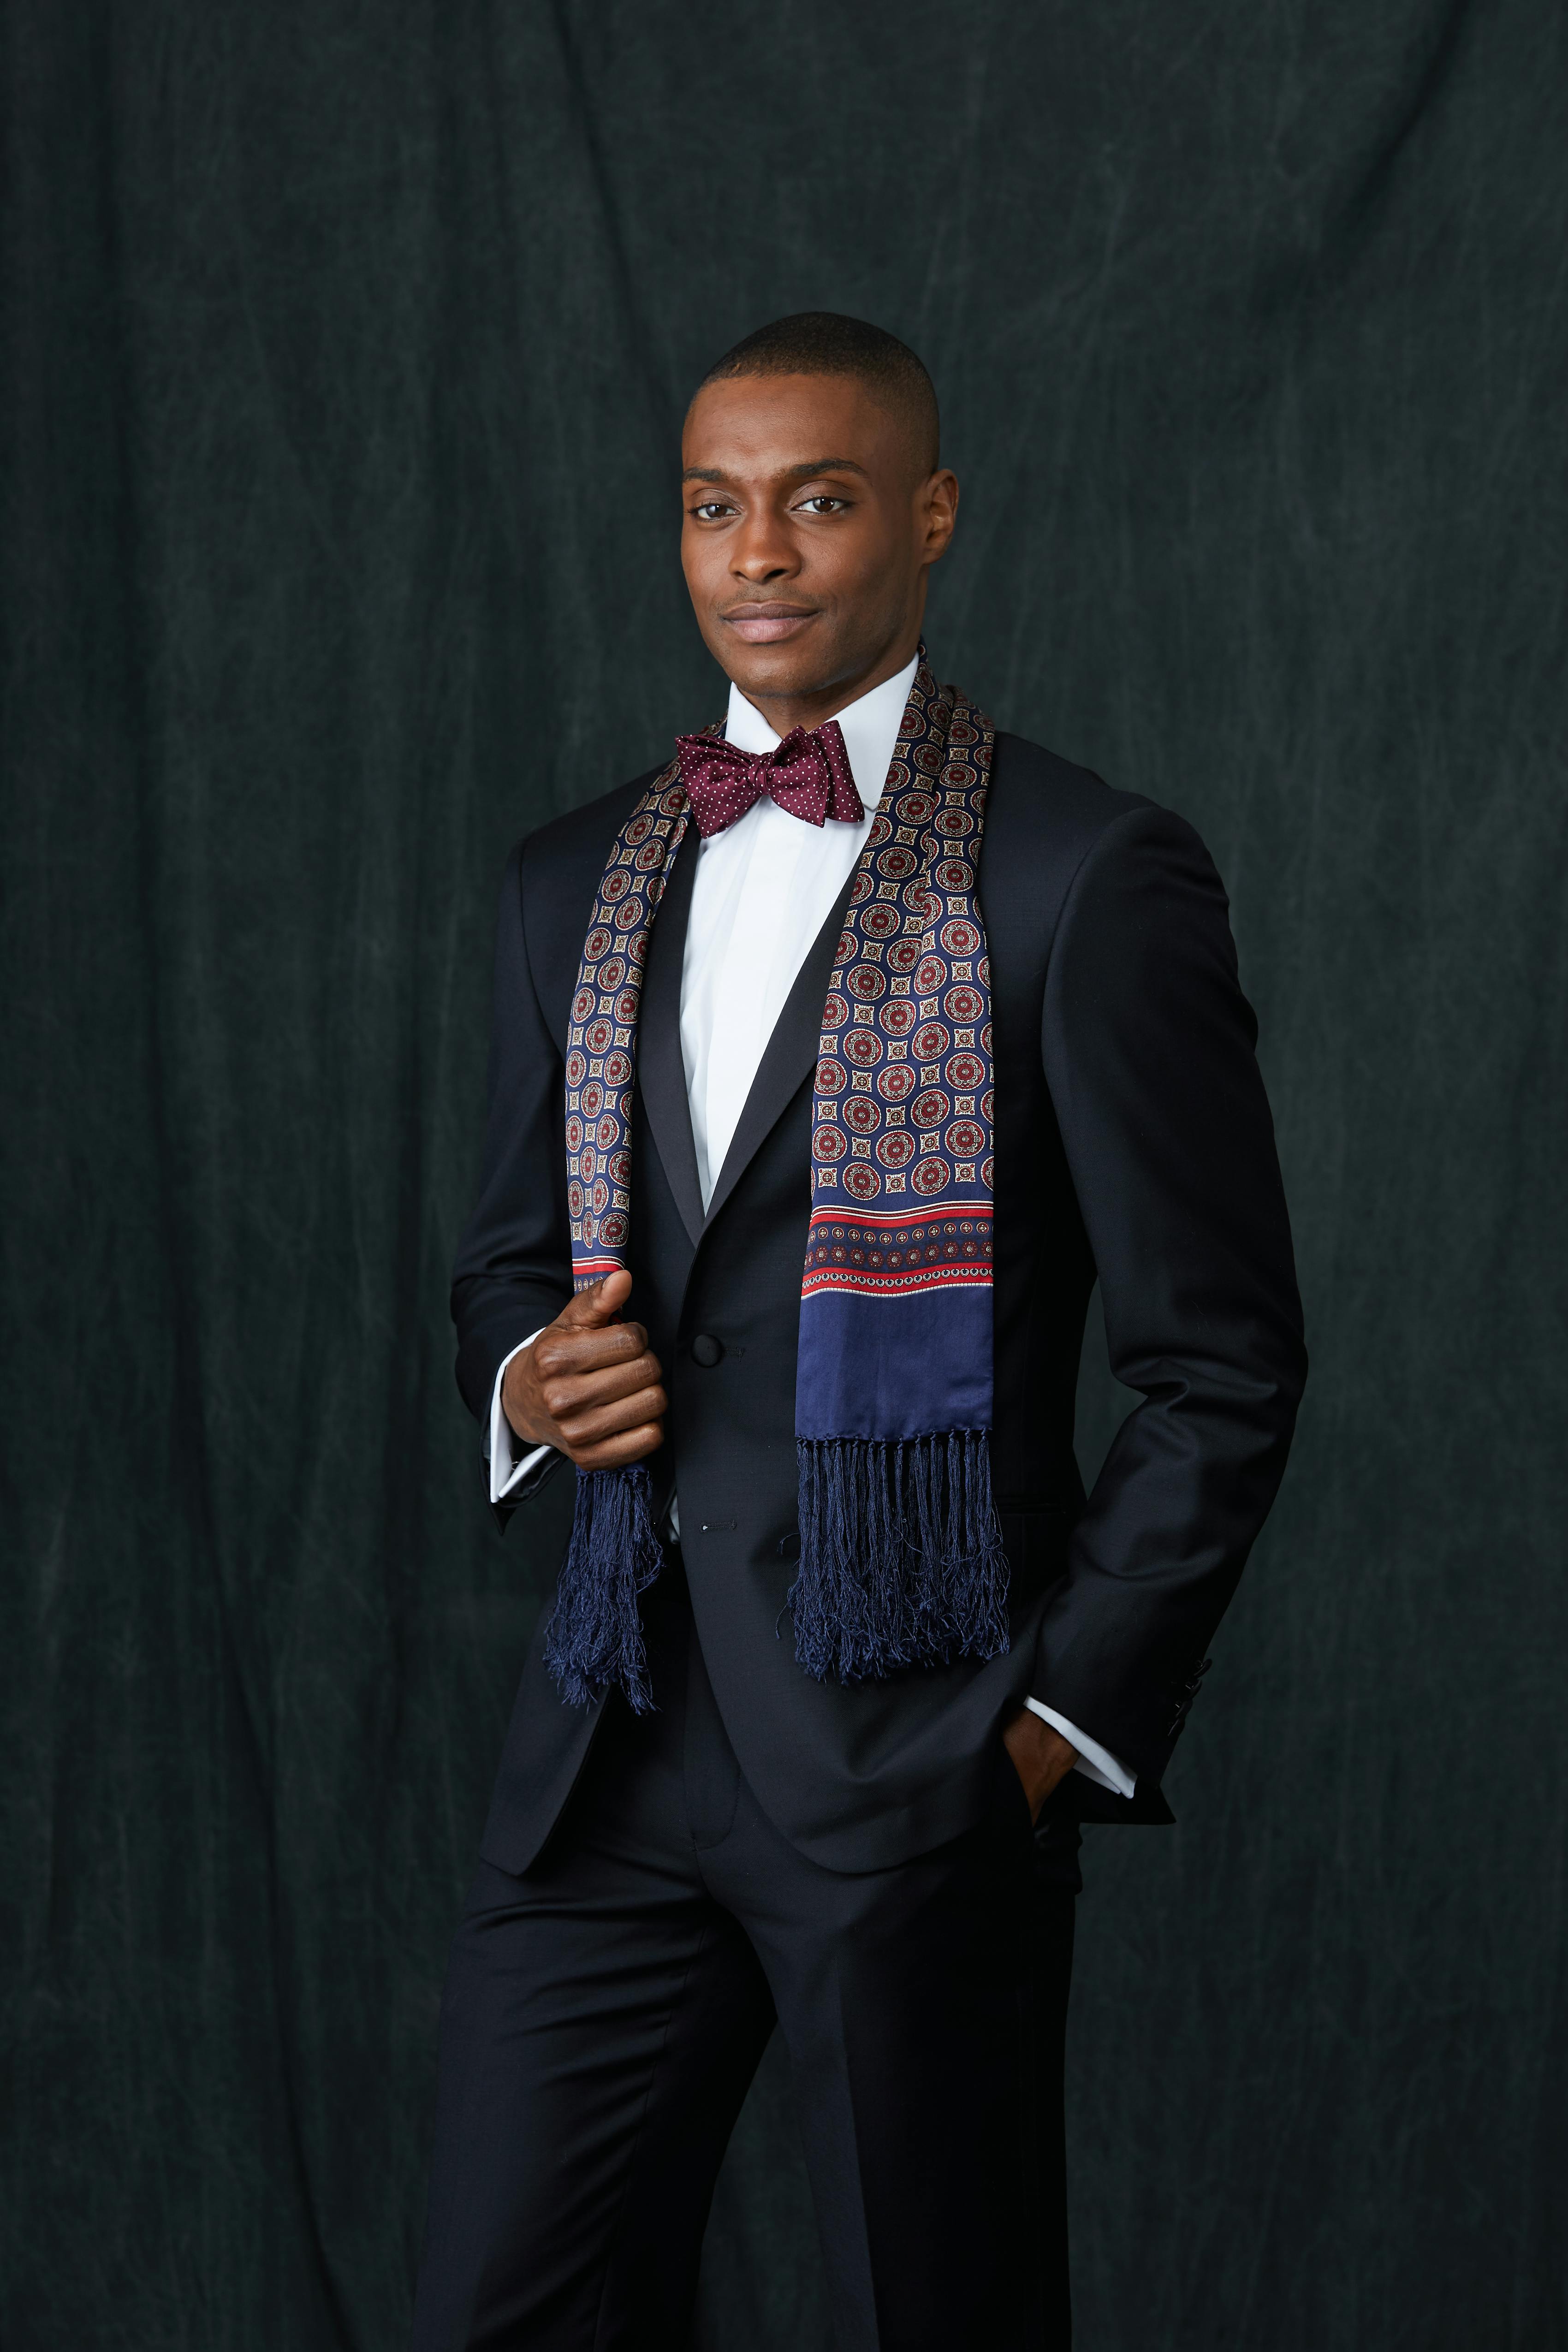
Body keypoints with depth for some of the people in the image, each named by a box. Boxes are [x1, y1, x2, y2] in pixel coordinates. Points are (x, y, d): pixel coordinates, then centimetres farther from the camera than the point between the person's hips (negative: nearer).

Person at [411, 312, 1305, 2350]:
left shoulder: (1093, 882, -5)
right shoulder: (577, 885, 13)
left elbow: (1225, 1369, -4)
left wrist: (1065, 1724, -8)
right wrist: (528, 1373, 1)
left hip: (918, 1748, -5)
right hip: (614, 1744, 5)